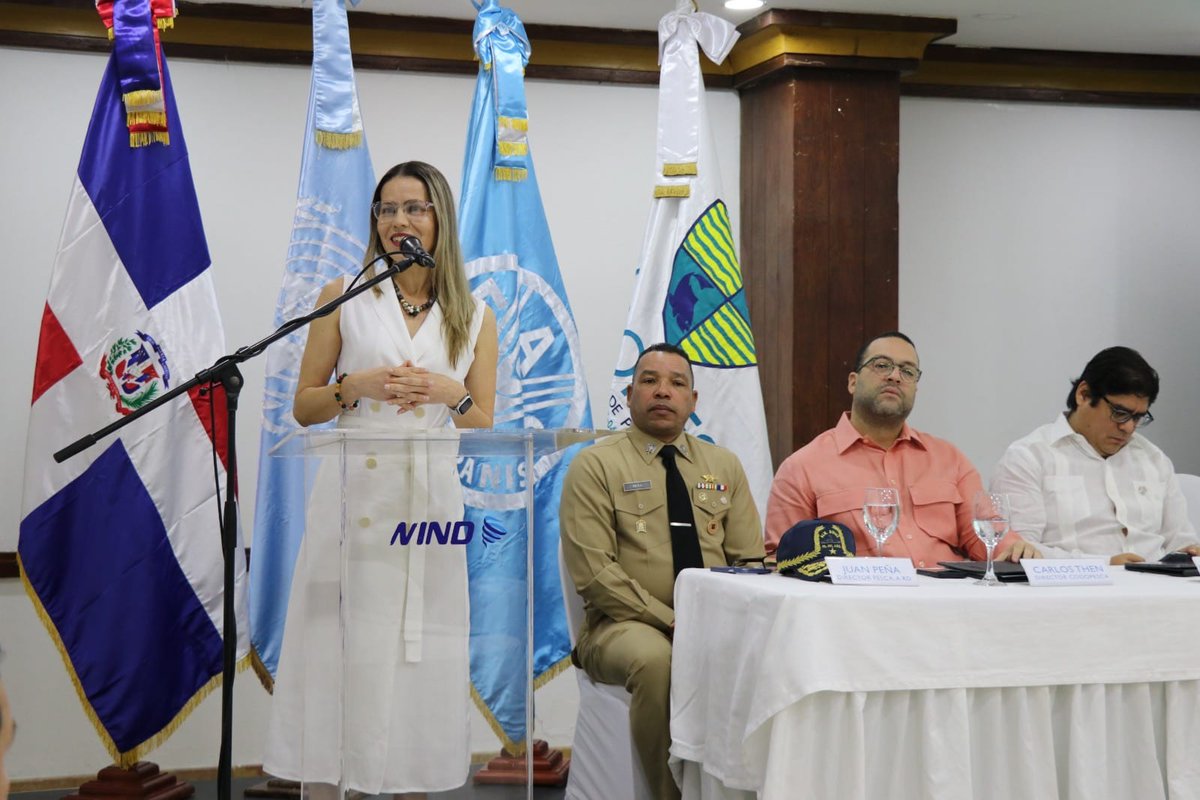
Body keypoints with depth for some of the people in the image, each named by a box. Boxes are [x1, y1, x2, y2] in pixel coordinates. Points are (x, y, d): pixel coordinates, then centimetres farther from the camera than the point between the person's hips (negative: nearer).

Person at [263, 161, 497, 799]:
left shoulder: (474, 316, 9)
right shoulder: (343, 298, 6)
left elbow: (484, 427, 10)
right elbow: (303, 407, 7)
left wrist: (452, 394, -9)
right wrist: (355, 387, -11)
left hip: (432, 500, 1)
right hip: (355, 495, -1)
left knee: (420, 648, 2)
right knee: (344, 645, -2)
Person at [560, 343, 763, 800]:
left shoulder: (724, 466, 16)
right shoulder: (595, 466, 1)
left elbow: (750, 561, 10)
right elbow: (594, 574, -8)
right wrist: (675, 623, -16)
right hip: (627, 626, -3)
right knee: (655, 658, -38)